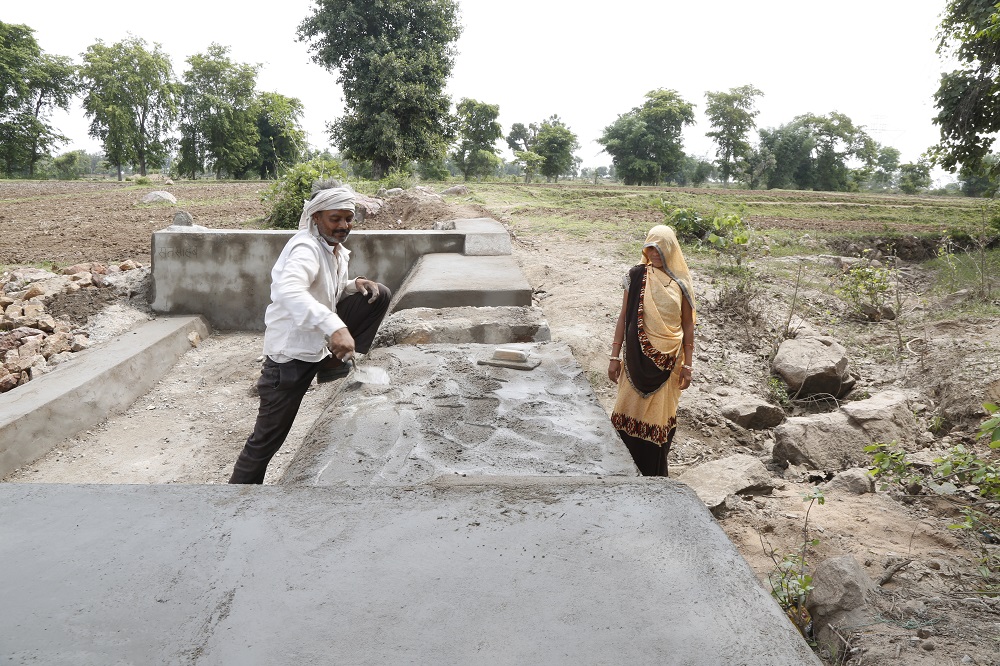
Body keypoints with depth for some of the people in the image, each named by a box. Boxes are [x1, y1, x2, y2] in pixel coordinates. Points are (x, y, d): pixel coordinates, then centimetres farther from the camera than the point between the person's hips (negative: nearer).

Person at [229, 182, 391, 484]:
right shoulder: (306, 248, -23)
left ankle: (335, 364, 6)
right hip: (291, 350, -8)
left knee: (378, 295, 2)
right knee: (268, 438, -2)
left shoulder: (336, 249, 5)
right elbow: (288, 290, -44)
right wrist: (334, 326, -55)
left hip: (321, 340, 8)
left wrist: (354, 285, -2)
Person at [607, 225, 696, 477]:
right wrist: (615, 356, -3)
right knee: (631, 411, 4)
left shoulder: (680, 283, 1)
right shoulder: (636, 276, -2)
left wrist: (687, 365, 1)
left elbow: (687, 325, 4)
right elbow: (623, 317, 0)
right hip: (637, 356, 0)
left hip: (667, 360, 1)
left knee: (659, 415, 7)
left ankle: (654, 473, 21)